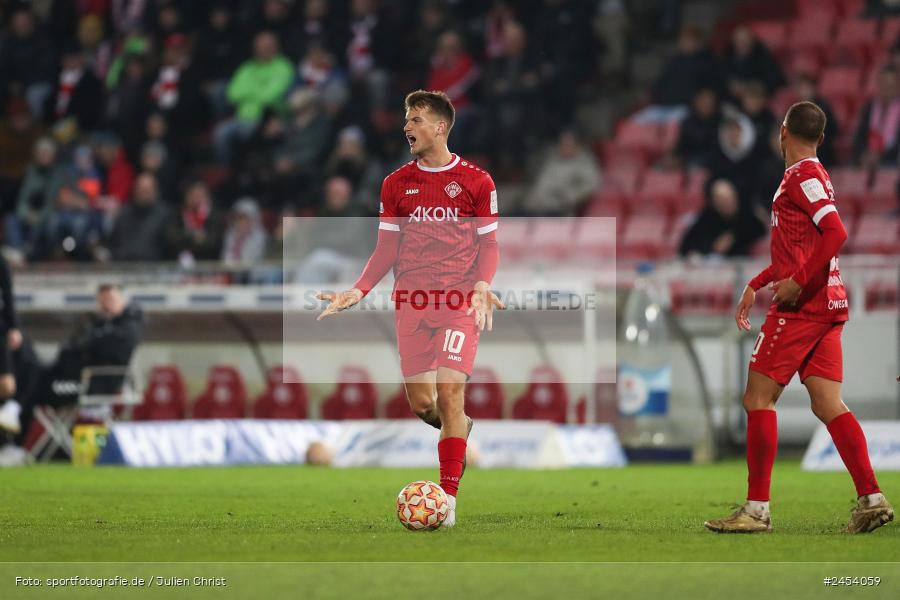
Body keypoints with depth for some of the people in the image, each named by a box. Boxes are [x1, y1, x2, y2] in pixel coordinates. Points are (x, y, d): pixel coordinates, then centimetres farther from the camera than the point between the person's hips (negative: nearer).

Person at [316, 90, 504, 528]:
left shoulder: (475, 181, 2)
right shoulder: (396, 184, 10)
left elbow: (488, 245, 4)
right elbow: (386, 249, 11)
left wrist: (482, 286, -14)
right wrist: (358, 291, -3)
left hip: (459, 301, -3)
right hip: (411, 303, 3)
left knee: (449, 393, -14)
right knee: (421, 403, 0)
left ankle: (448, 497, -10)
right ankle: (457, 427, 36)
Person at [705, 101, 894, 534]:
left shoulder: (802, 176, -10)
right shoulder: (812, 176, 20)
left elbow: (835, 233, -23)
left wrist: (798, 283, -23)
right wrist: (756, 285, 31)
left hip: (802, 305, -9)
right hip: (827, 306, 9)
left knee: (758, 397, -6)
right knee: (827, 404, 4)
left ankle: (757, 509, -7)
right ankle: (871, 498, -5)